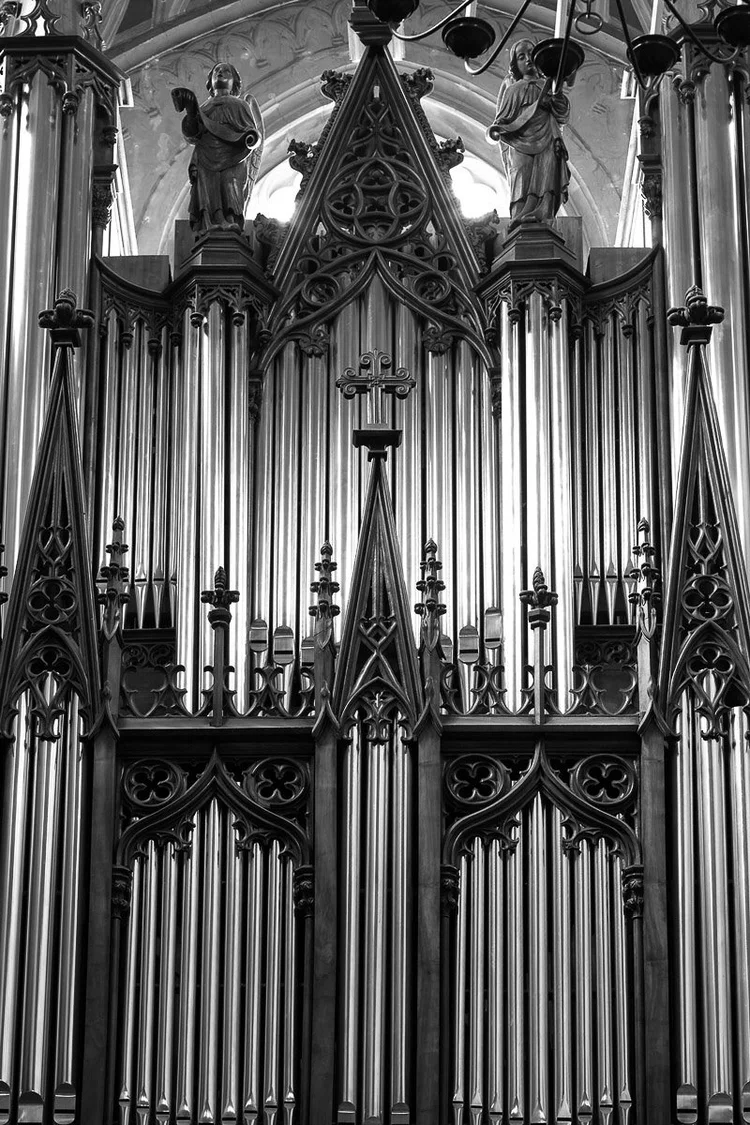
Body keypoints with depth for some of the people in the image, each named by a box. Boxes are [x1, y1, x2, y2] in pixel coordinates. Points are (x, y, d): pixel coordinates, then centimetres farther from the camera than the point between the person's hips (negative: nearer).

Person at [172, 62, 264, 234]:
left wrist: (251, 138, -12)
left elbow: (254, 132, 13)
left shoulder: (242, 105, 30)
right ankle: (214, 221, -48)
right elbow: (192, 135, 14)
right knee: (208, 185, -27)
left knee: (231, 182, -30)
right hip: (208, 158, 1)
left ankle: (232, 221, -49)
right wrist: (190, 112, -4)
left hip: (234, 157, -1)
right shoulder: (203, 108, 33)